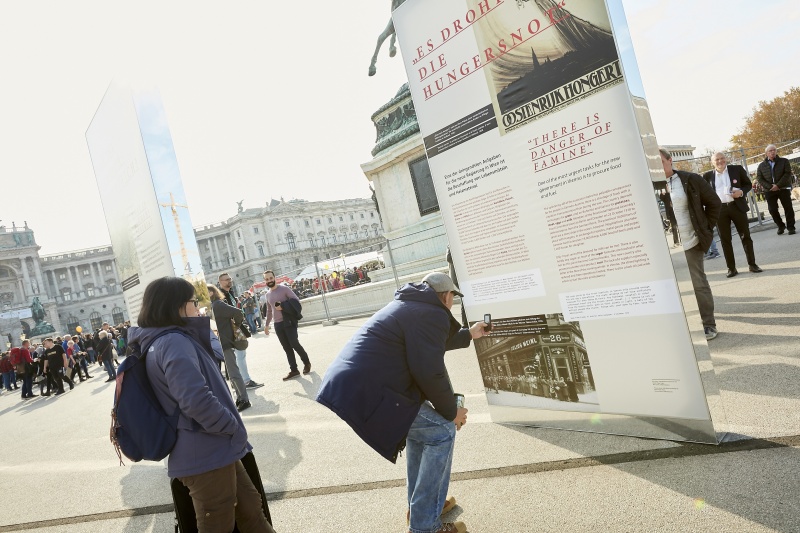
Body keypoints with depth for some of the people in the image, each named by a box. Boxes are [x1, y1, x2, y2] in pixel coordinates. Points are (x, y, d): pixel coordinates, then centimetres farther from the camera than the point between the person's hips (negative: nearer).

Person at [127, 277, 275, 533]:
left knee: (251, 509, 20)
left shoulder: (176, 340, 12)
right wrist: (235, 427, -18)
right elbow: (197, 400, -31)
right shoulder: (174, 342, -21)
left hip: (214, 450, 10)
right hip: (206, 454, -10)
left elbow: (213, 357, 22)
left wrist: (202, 328, 8)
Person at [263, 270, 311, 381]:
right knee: (287, 348, 5)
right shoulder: (268, 294, 14)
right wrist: (266, 324, 21)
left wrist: (283, 306, -19)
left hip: (289, 321, -6)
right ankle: (294, 370, 8)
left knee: (294, 344, -11)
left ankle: (307, 363, 10)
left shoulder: (284, 289, -5)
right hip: (277, 325, 6)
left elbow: (296, 300, -10)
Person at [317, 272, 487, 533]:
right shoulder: (432, 314, -10)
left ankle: (419, 505, 34)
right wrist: (451, 412, 0)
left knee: (424, 423, 25)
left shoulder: (412, 306, 23)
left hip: (350, 382, 11)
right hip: (363, 392, -11)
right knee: (441, 430, -1)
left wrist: (469, 335, 51)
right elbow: (430, 372, -16)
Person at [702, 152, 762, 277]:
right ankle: (731, 268, 10)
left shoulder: (737, 169, 4)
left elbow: (748, 184, 9)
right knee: (725, 240, 3)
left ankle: (752, 264, 15)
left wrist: (741, 192, -12)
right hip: (719, 209, 0)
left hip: (737, 206, 0)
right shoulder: (707, 176, 5)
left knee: (745, 236, 5)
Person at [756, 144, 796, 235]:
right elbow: (760, 179, 0)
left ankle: (791, 227, 7)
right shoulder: (761, 165, 8)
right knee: (772, 209, -1)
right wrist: (770, 187, -14)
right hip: (770, 191, 1)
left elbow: (787, 174, -5)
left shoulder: (784, 161, 5)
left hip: (783, 188, -1)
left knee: (788, 208, -1)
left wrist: (778, 185, -17)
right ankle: (781, 226, 16)